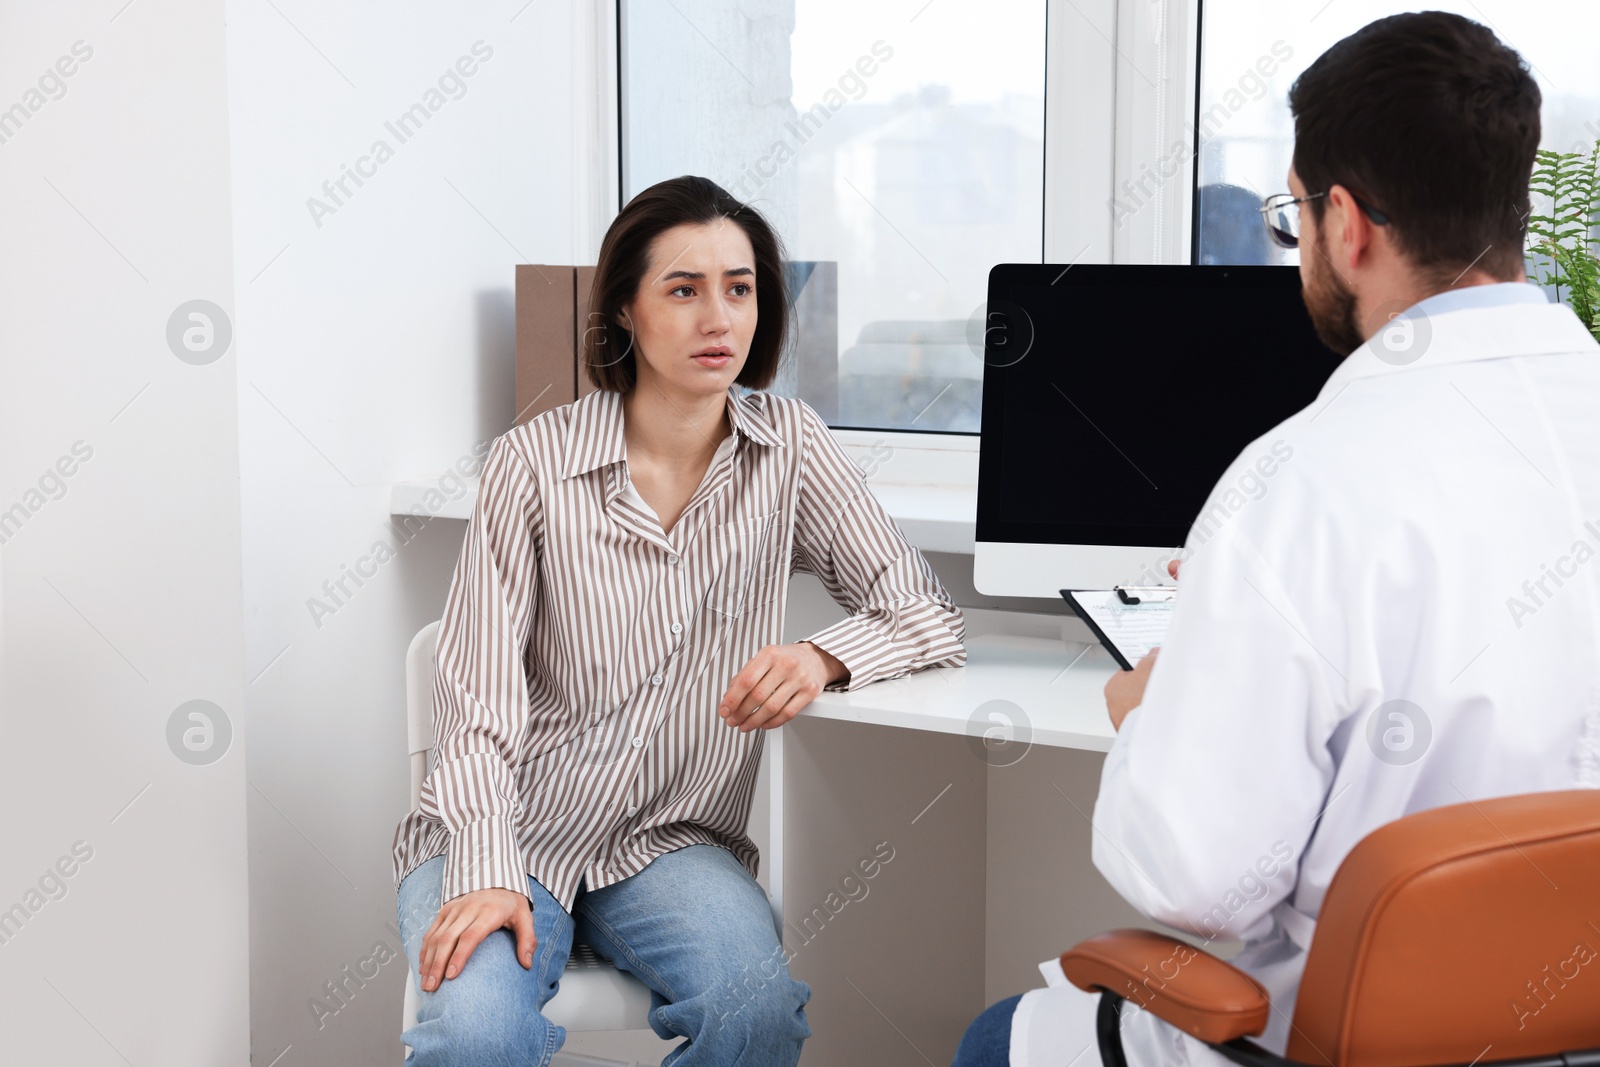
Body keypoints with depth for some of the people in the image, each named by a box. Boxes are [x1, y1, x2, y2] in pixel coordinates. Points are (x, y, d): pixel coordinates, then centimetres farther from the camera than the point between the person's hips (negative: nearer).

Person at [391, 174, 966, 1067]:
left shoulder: (789, 445, 1)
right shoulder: (534, 463, -7)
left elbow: (931, 616, -1)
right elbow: (481, 692, -9)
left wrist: (824, 657, -23)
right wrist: (488, 874, -23)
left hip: (669, 840, 3)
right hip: (508, 826, -2)